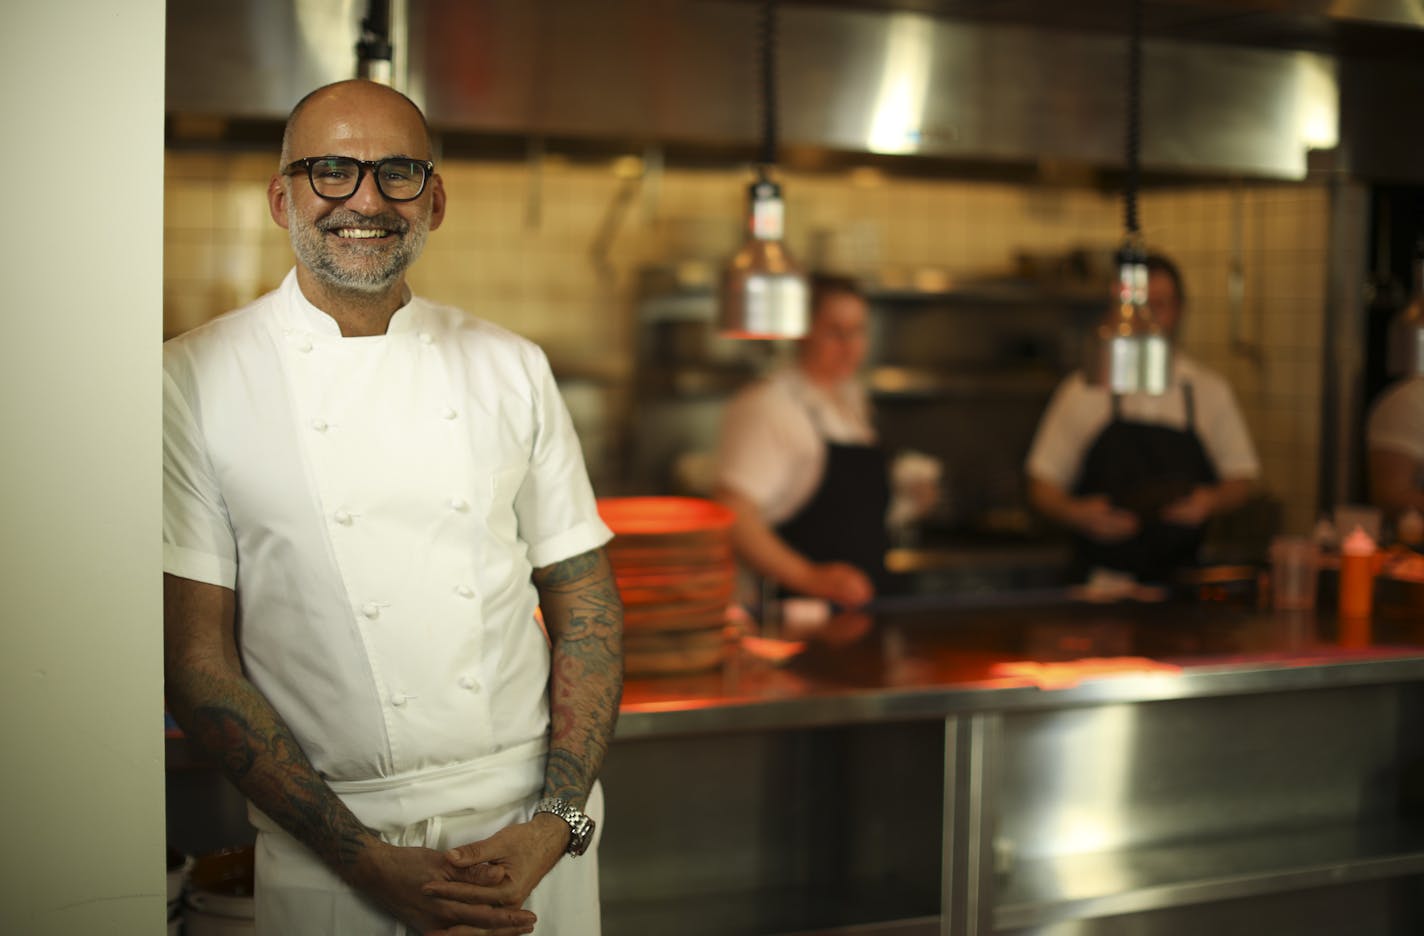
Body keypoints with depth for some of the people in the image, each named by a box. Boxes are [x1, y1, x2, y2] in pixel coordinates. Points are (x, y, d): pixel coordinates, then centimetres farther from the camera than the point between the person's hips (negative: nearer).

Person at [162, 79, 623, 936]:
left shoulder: (510, 368, 3)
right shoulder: (196, 380, -6)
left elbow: (586, 602, 5)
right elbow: (195, 658, -8)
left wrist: (554, 826, -8)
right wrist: (367, 859, -13)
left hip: (533, 818, 3)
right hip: (328, 858, -2)